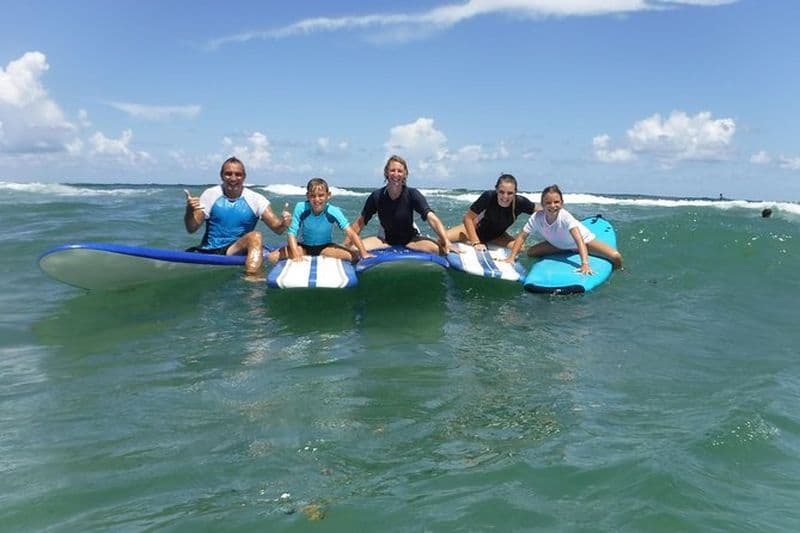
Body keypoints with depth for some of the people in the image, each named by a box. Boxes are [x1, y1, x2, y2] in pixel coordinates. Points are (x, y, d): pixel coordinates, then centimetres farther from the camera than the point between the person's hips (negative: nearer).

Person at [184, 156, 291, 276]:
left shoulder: (255, 199, 1)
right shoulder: (210, 194, 3)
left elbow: (277, 228, -6)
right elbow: (191, 229, 0)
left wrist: (283, 223, -30)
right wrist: (189, 211, -22)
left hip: (237, 251, -1)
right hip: (208, 252, 1)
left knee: (255, 236, -31)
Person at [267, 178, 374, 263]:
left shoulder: (333, 211, -20)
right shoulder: (300, 208, -20)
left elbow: (351, 233, -23)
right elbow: (292, 233, -20)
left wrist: (364, 253, -35)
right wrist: (296, 256, -34)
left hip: (325, 247, 0)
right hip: (304, 246, 0)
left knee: (354, 258, -25)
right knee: (272, 257, -20)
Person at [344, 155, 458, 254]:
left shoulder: (412, 194, -15)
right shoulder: (377, 196, -9)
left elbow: (432, 218, -26)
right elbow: (360, 222, 0)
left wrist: (447, 242, -40)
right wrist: (345, 245, -6)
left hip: (410, 239, -2)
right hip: (385, 239, 2)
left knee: (437, 248, -32)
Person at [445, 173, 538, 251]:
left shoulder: (520, 202, -28)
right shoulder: (488, 197, -32)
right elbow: (468, 218, -25)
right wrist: (476, 242, -28)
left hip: (496, 237, 3)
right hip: (475, 230, -3)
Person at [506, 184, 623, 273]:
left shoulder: (565, 217, -38)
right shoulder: (536, 218, -27)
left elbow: (579, 240, -48)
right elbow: (522, 237, -21)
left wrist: (585, 264, -61)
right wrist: (511, 257, -33)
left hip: (584, 239, -4)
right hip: (558, 244, 5)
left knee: (616, 257, -23)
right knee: (531, 252, -6)